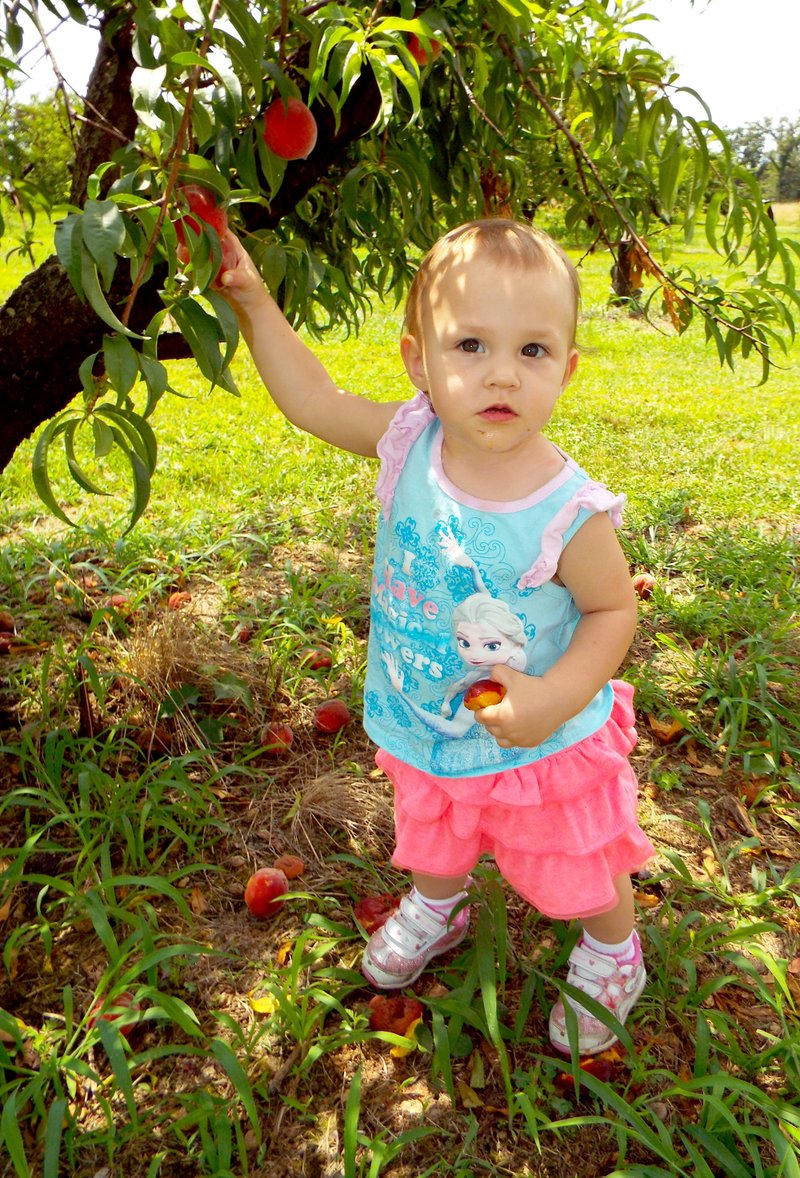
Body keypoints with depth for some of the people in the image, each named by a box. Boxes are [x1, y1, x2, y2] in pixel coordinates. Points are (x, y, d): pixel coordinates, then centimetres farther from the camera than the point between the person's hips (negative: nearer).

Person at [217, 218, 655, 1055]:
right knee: (433, 835, 33)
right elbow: (312, 402, -7)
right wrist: (251, 301, -11)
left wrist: (559, 695, -30)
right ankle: (435, 909, 67)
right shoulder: (410, 442, -19)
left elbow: (614, 610, -16)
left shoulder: (568, 513, -30)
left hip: (543, 741, -4)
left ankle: (611, 955, 55)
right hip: (428, 729, 5)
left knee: (582, 867, 21)